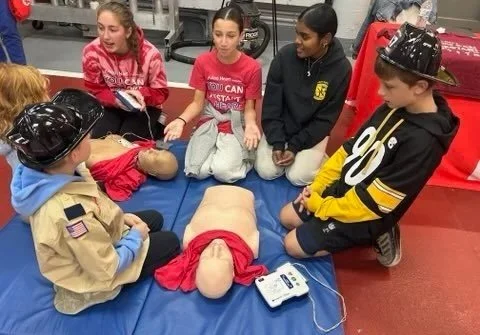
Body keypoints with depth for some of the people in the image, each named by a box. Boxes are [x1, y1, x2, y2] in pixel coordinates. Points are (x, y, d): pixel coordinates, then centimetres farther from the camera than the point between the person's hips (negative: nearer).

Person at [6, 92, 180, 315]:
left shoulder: (51, 172, -18)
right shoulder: (69, 212, -44)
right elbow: (107, 269, -30)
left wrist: (121, 216, -4)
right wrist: (136, 237, -15)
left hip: (94, 244, 8)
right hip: (96, 273, -8)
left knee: (154, 218, 19)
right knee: (170, 242, 5)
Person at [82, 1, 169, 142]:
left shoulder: (150, 54, -25)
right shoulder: (91, 52, -19)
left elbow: (161, 93, -13)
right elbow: (95, 90, -8)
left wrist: (141, 94, -35)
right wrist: (116, 99, -30)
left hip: (143, 107, -2)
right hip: (112, 106, 3)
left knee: (127, 141, -24)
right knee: (98, 138, -21)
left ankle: (153, 128, 9)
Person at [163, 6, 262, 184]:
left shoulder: (252, 67, -13)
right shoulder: (202, 62, -6)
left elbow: (249, 109, -6)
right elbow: (197, 102, -1)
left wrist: (250, 125, -28)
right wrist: (181, 120, -21)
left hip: (236, 127, -2)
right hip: (208, 123, 2)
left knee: (224, 172, -25)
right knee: (197, 171, -19)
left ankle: (242, 156, 6)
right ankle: (218, 152, 10)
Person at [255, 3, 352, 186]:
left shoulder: (341, 69, -18)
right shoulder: (285, 55, -15)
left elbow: (326, 120, -12)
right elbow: (271, 104, -8)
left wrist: (295, 146, -18)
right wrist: (277, 143, -16)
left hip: (313, 134, -1)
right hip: (280, 127, 2)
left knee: (298, 177, -17)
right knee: (266, 171, -12)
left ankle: (317, 156, 14)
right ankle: (282, 146, 17)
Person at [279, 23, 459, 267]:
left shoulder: (423, 142, -29)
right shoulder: (393, 108, -3)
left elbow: (373, 202, -26)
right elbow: (351, 148, 5)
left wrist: (321, 206, -16)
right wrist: (317, 186, 0)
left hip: (362, 214, -8)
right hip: (343, 191, 8)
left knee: (294, 245, -6)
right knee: (287, 217, 12)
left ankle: (372, 235, 4)